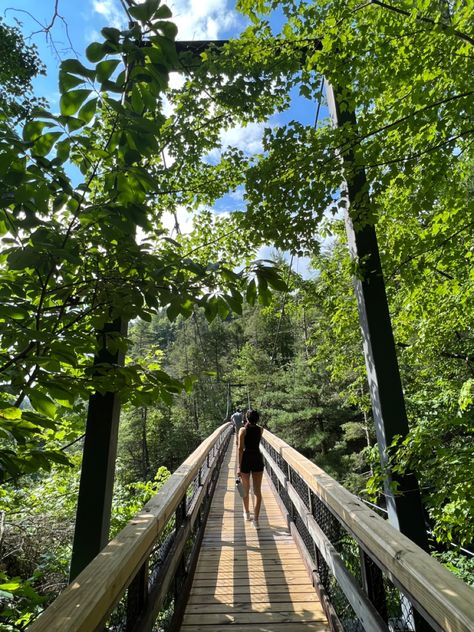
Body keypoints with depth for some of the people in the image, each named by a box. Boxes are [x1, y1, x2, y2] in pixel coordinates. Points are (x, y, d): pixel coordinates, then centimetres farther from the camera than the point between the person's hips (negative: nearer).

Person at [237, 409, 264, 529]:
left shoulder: (243, 430, -11)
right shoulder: (260, 429, 0)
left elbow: (240, 448, -15)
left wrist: (239, 466, -13)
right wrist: (251, 424, 19)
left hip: (246, 459, -2)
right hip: (258, 459, 2)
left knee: (245, 489, 18)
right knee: (257, 491, 6)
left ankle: (246, 513, 35)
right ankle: (256, 519, 2)